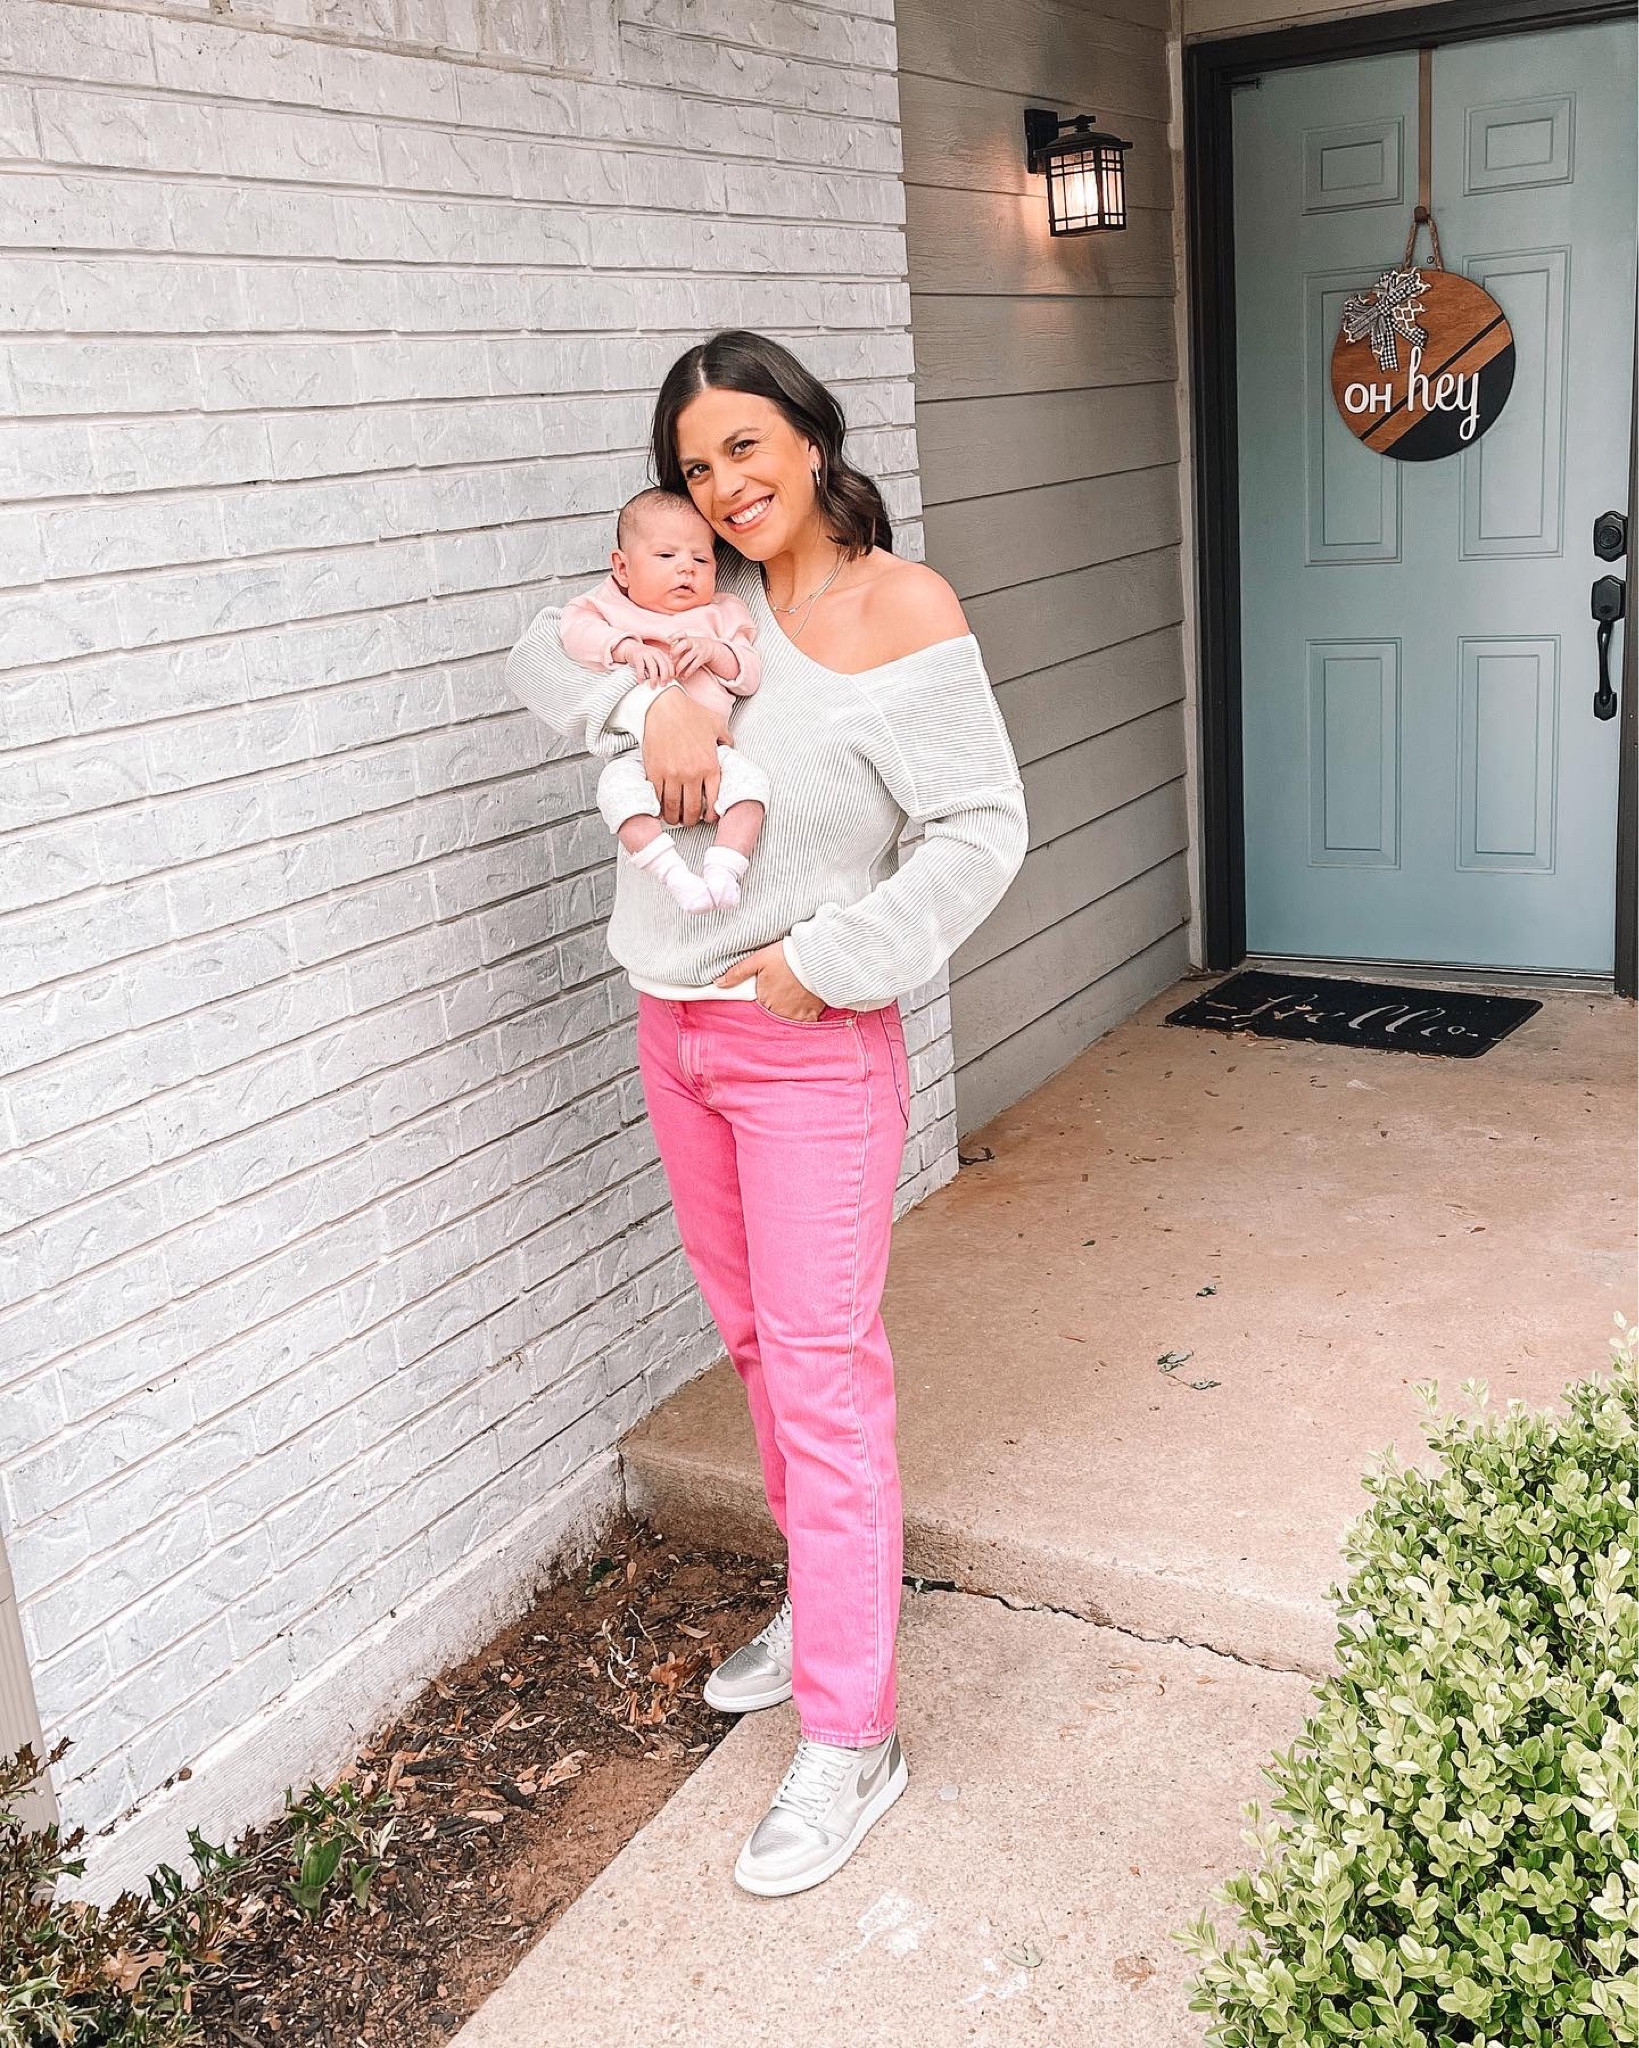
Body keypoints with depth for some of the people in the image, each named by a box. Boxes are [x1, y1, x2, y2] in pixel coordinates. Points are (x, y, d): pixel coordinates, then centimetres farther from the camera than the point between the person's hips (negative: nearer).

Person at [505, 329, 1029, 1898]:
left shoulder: (903, 607, -12)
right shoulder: (708, 594, 5)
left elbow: (981, 828, -14)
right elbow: (543, 652, 7)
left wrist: (830, 958, -18)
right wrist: (651, 699, -12)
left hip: (810, 1042, -7)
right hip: (674, 1027, 7)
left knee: (821, 1369, -3)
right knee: (751, 1333, 19)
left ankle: (848, 1737, 8)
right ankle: (827, 1594, 40)